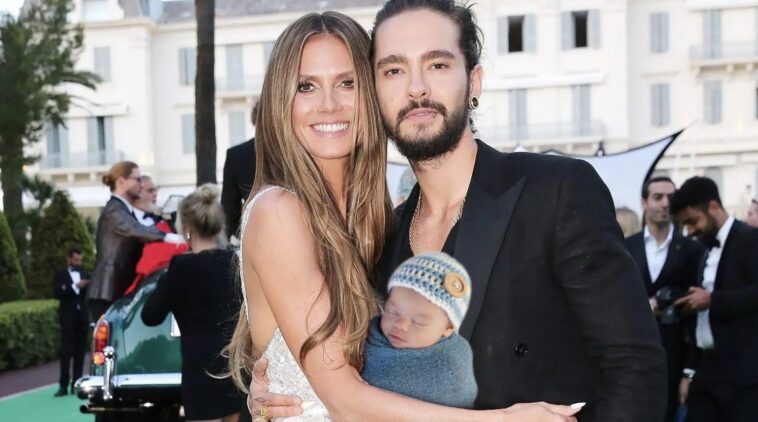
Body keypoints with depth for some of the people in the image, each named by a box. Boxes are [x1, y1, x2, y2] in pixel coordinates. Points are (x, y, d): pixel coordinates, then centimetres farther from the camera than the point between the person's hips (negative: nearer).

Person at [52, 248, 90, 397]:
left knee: (80, 352, 4)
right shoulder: (60, 276, 4)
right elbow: (57, 293, -11)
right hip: (68, 317, -4)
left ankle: (76, 383, 8)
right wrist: (75, 286, -19)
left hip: (82, 317, 4)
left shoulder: (84, 275, 16)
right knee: (66, 352, -7)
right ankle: (63, 385, -7)